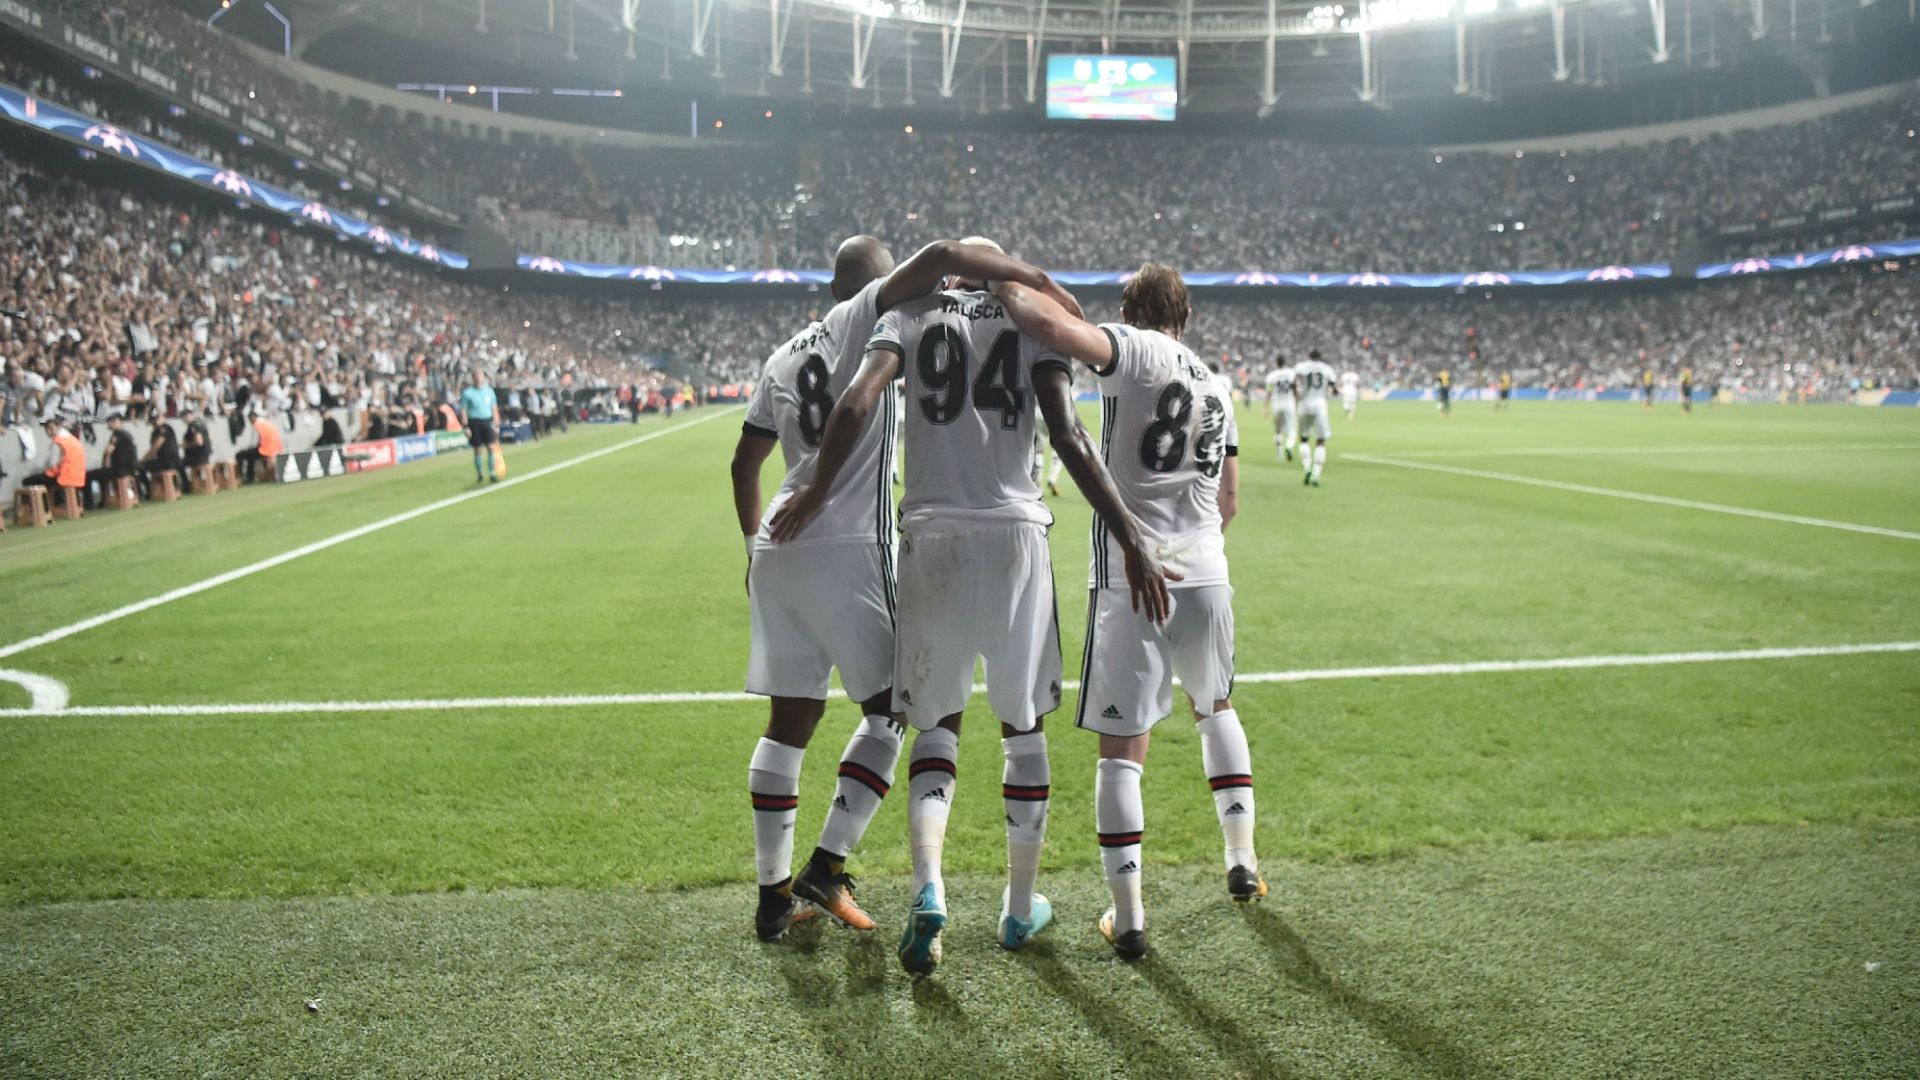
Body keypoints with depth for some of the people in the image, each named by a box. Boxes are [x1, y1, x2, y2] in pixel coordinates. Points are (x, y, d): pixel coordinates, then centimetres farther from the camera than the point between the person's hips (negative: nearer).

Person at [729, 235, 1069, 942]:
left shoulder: (783, 356, 19)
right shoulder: (865, 318, -1)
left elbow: (745, 463, 22)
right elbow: (940, 259, -17)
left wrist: (755, 545, 32)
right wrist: (1039, 281, -10)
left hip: (779, 548, 7)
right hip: (846, 546, -7)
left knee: (790, 719, 11)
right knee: (887, 707, 6)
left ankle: (774, 894, 14)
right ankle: (826, 866, 1)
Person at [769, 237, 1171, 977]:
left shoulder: (910, 316, 9)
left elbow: (856, 404, -8)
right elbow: (1069, 437, -6)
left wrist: (814, 497, 3)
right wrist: (1131, 541, -8)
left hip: (932, 534, 0)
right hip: (1015, 533, 0)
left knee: (937, 726, 12)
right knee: (1024, 727, 14)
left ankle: (927, 889, -9)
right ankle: (1021, 906, 24)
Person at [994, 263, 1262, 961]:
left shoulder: (1133, 352, -4)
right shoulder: (1217, 388, 16)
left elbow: (1051, 326, -23)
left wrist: (998, 280, -5)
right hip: (1205, 576, 6)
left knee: (1121, 748, 1)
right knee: (1215, 707, 30)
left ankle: (1128, 916, 2)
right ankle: (1241, 858, 33)